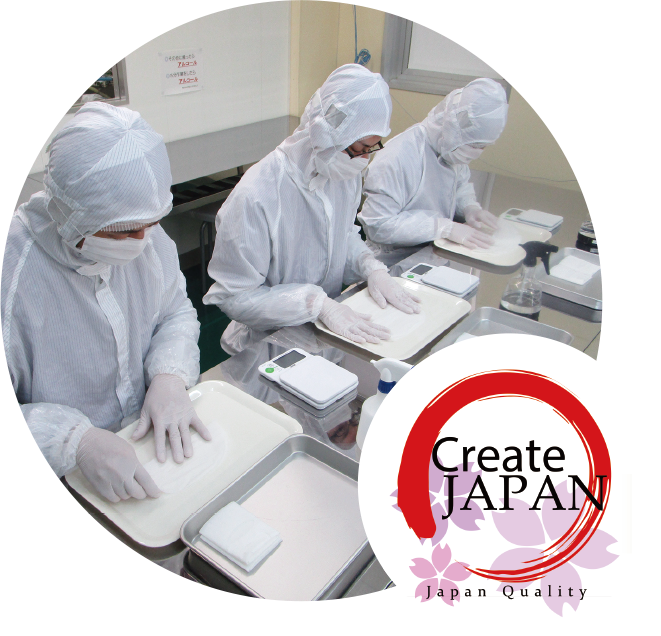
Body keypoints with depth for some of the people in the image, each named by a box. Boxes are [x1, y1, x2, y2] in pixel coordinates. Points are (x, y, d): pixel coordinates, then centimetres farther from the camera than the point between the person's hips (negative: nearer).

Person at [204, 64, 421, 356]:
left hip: (331, 325, 7)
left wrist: (371, 267, -5)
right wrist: (318, 303, -27)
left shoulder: (346, 174, -2)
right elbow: (235, 296, -21)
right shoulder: (255, 198, -26)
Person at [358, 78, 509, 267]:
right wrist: (445, 227, -26)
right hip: (396, 264, -7)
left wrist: (470, 207, -2)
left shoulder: (451, 149, 0)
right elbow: (378, 225, -25)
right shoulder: (397, 158, -25)